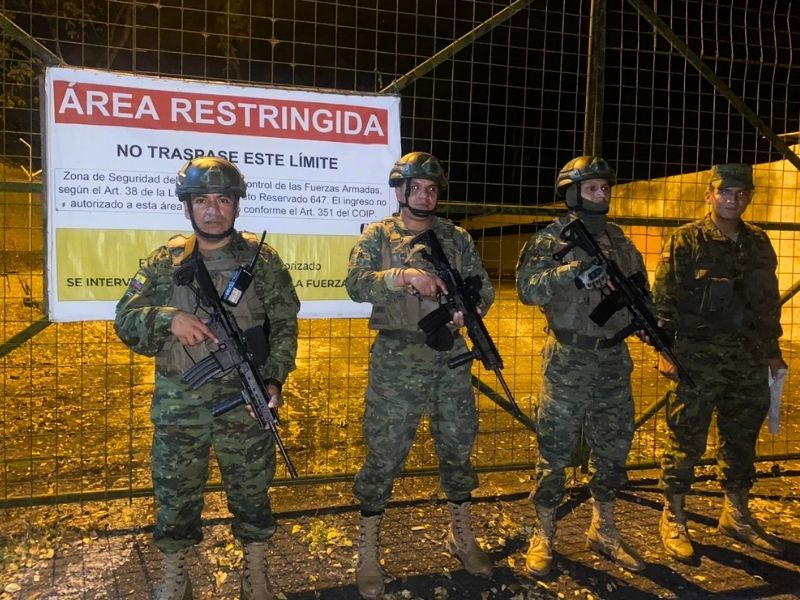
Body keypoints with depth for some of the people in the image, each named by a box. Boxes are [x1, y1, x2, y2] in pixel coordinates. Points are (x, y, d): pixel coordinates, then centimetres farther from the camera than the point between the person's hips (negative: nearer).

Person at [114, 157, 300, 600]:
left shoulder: (261, 260, 1)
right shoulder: (165, 261, 5)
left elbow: (284, 325, 2)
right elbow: (126, 320, 3)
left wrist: (274, 378, -10)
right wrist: (169, 318, -16)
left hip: (245, 400, -1)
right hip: (178, 402, 1)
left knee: (251, 489, 10)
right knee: (175, 493, 11)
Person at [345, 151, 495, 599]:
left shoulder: (457, 238, 10)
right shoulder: (378, 236, 0)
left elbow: (485, 287, 8)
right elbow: (357, 285, -15)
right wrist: (405, 275, -30)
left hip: (451, 358, 4)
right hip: (397, 361, -3)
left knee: (458, 448, 14)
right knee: (384, 456, 2)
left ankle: (463, 537, 34)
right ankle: (368, 553, 18)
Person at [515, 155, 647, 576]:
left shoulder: (619, 241, 11)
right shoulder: (550, 240, -6)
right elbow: (527, 288, -20)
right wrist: (572, 272, -31)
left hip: (613, 361, 6)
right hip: (567, 363, -5)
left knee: (613, 450, 14)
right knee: (554, 451, 2)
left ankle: (603, 531, 31)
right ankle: (542, 536, 17)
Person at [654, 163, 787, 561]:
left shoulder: (759, 244, 11)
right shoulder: (686, 241, -5)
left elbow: (770, 302, 17)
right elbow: (664, 299, -9)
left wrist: (773, 351, 15)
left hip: (749, 360, 6)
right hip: (697, 358, -5)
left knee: (742, 439, 14)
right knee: (686, 440, 0)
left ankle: (736, 515, 31)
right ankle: (673, 520, 13)